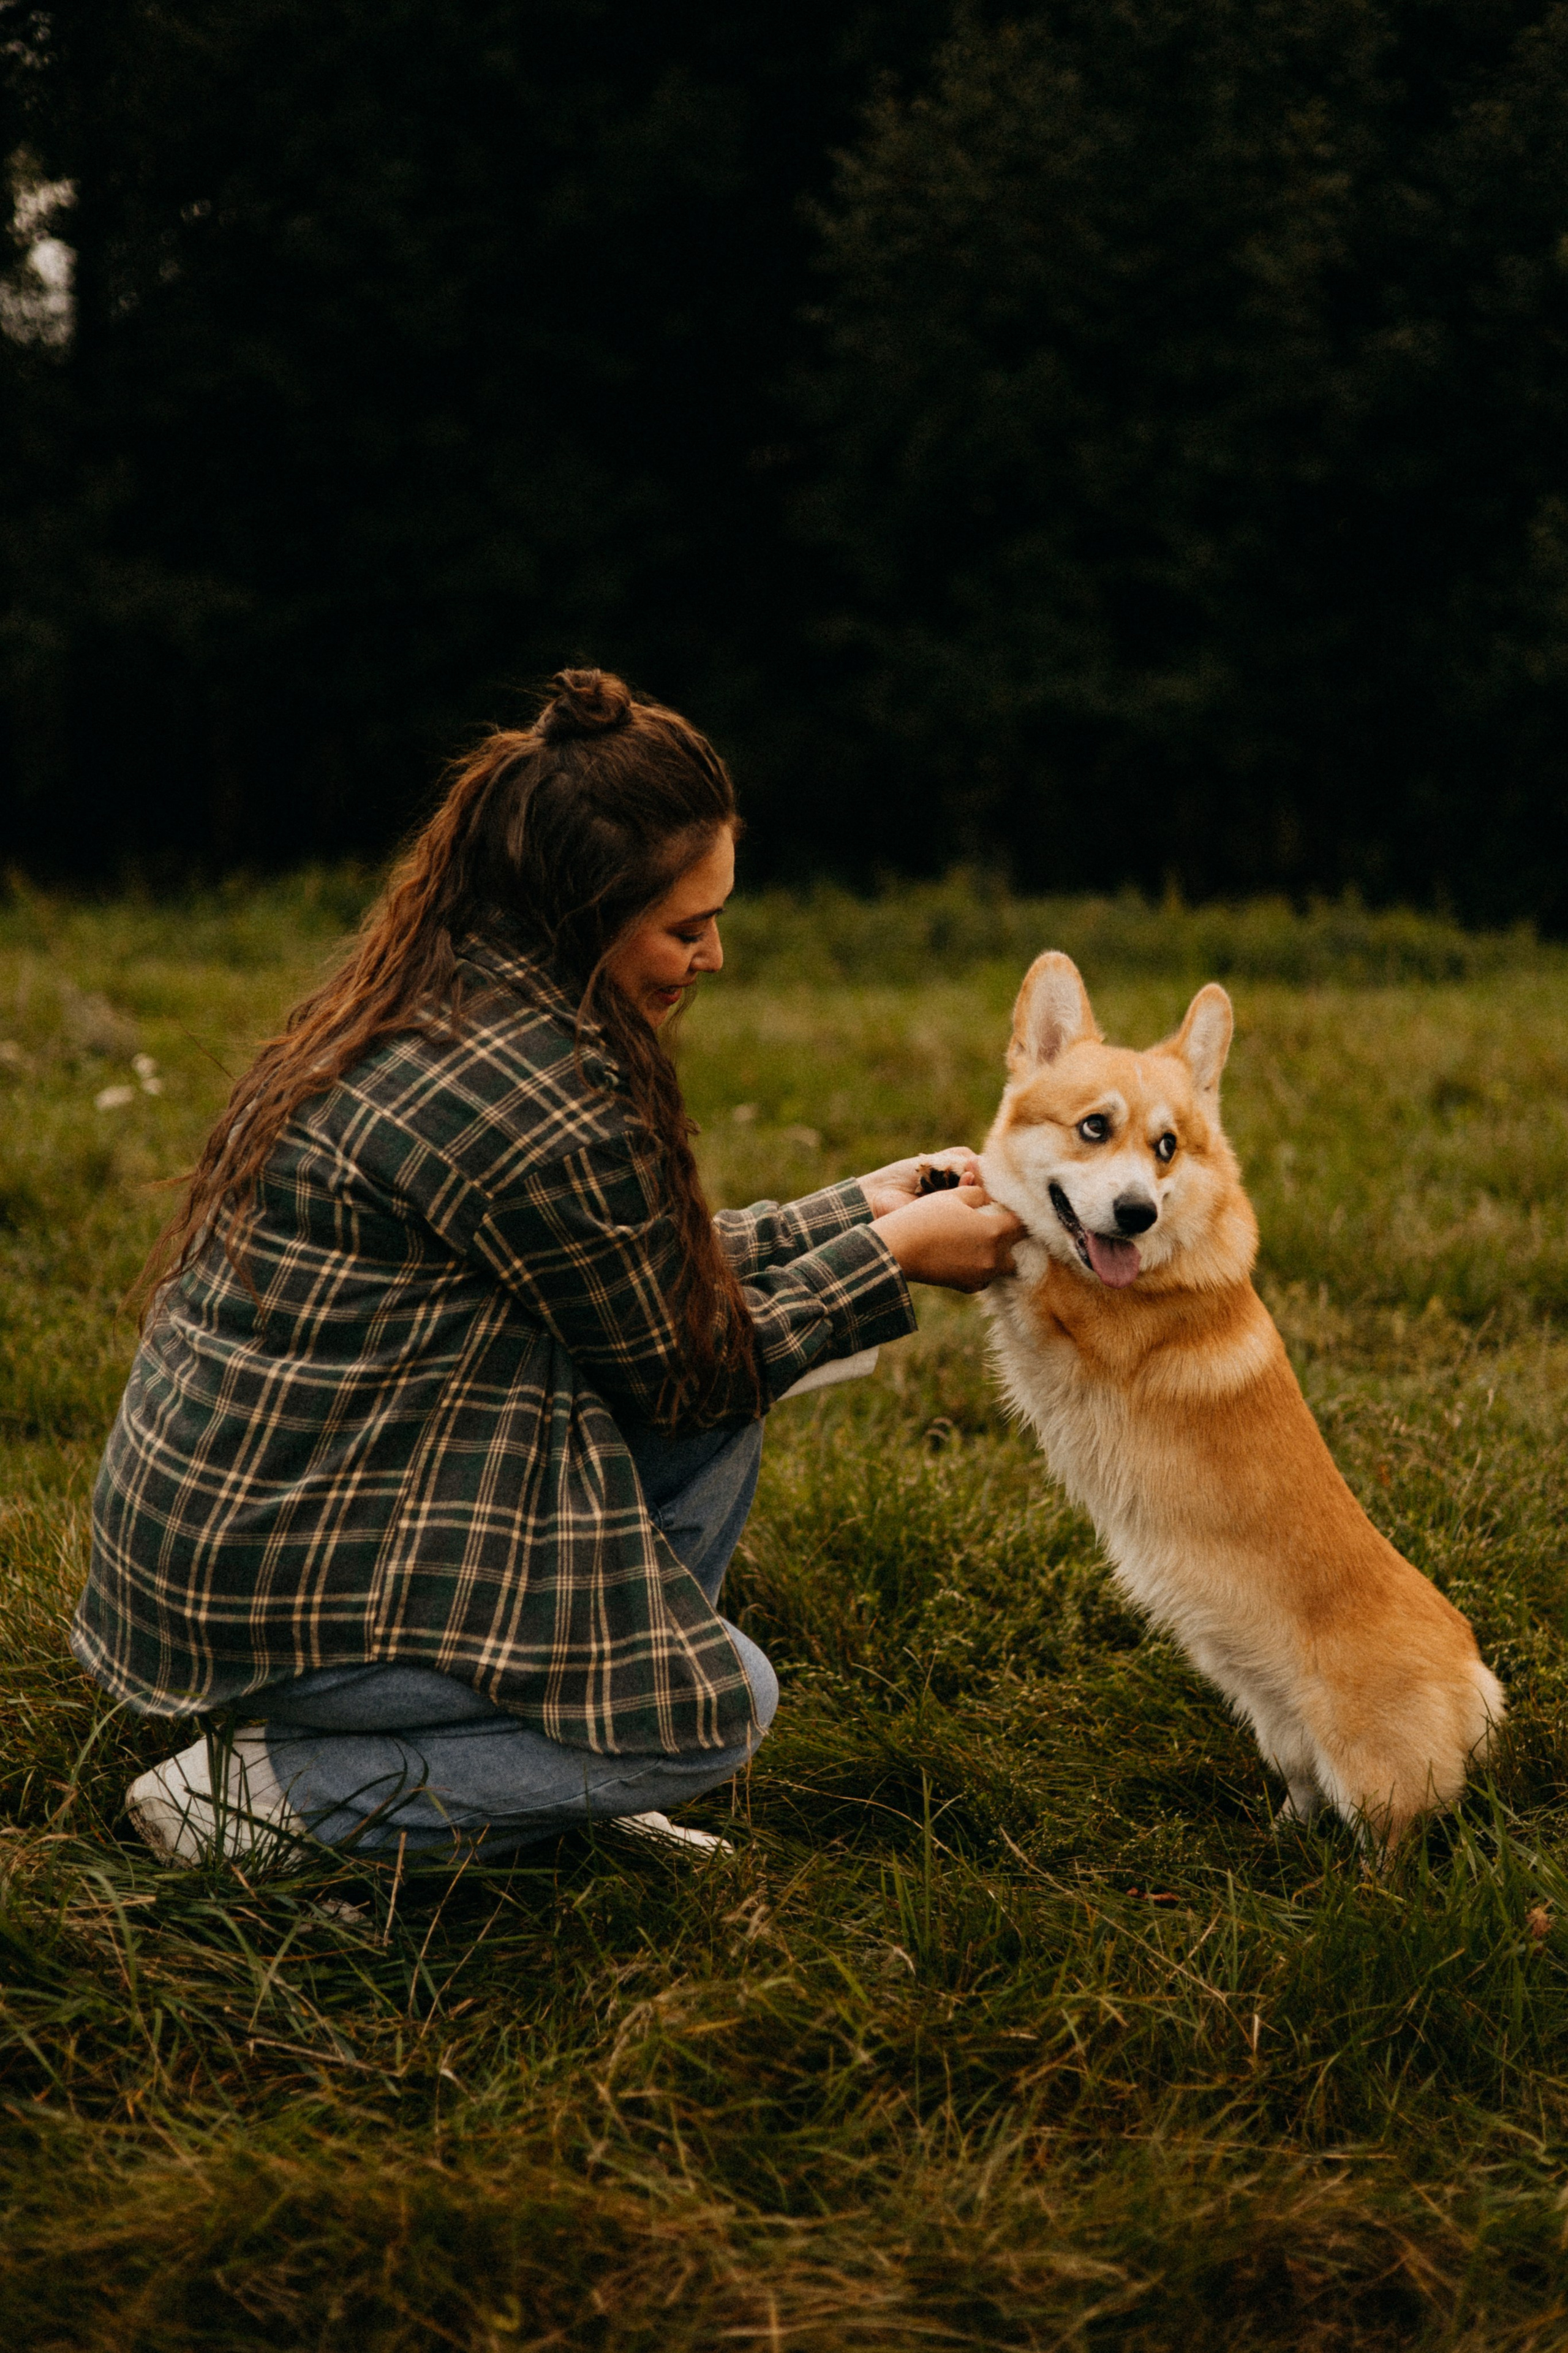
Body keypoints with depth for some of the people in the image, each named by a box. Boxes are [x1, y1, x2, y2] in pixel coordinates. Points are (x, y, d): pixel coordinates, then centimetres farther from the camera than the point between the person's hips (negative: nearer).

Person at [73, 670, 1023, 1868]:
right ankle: (275, 1792, 0)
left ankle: (573, 1783, 19)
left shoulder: (418, 1006, 4)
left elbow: (645, 1270, 15)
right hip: (271, 1598, -9)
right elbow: (683, 1366, -10)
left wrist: (853, 1210, 14)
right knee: (723, 1706, 2)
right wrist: (891, 1256, 0)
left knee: (721, 1410, 10)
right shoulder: (539, 1103, -26)